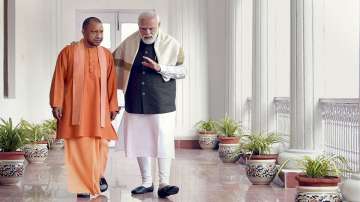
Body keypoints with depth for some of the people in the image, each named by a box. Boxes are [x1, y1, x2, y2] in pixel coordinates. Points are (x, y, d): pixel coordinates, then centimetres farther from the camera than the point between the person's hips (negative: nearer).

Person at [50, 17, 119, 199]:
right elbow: (59, 80, -2)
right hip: (75, 108, -3)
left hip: (99, 108, 3)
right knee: (79, 146, -2)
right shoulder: (69, 52, -2)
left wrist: (113, 107, 6)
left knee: (101, 144, 6)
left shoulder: (107, 55, 7)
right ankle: (84, 185, 10)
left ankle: (98, 176, 32)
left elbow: (111, 83, 9)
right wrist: (56, 104, -7)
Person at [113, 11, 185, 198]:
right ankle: (146, 182, 21)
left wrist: (160, 68, -16)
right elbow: (113, 59, 19)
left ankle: (164, 184, 0)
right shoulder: (129, 43, 3)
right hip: (135, 104, 3)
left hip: (161, 104, -3)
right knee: (140, 143, 9)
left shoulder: (172, 44, -4)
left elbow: (181, 71, -1)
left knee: (163, 143, -7)